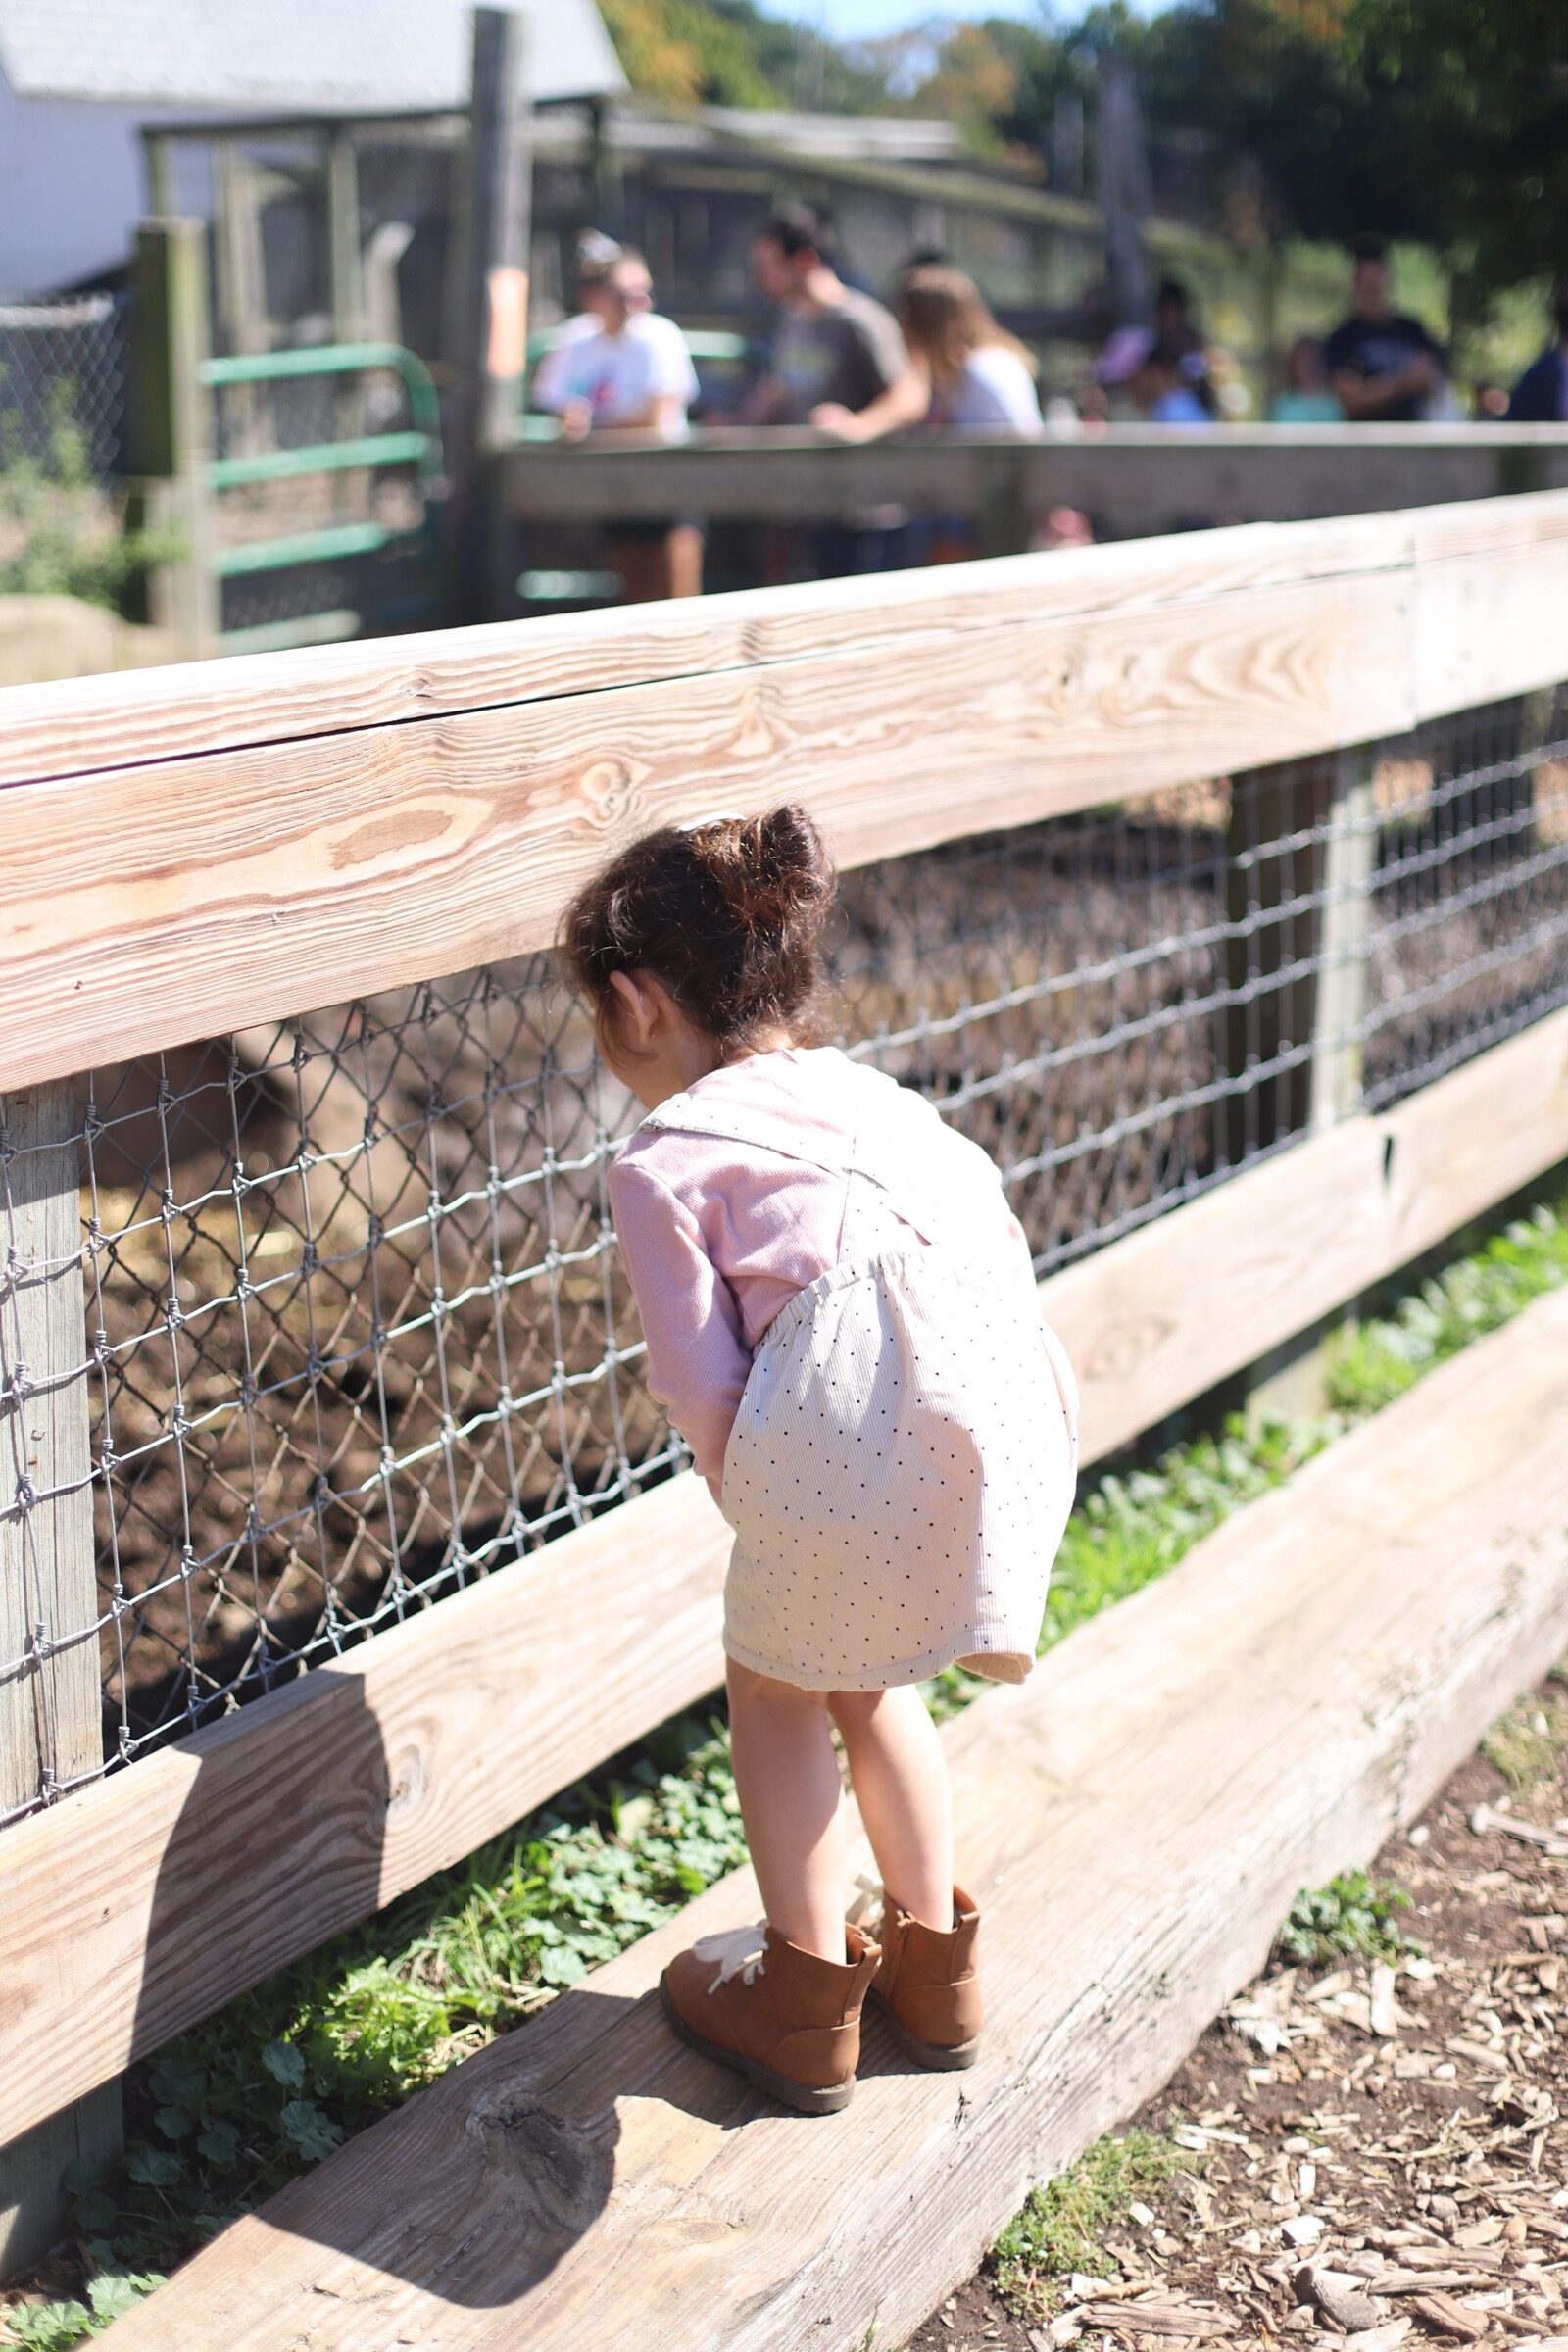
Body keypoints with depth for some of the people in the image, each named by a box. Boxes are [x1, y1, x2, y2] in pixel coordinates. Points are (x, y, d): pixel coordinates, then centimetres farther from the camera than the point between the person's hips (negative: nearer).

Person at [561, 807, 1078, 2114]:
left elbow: (703, 1385, 1)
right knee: (865, 1680, 29)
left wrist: (758, 1511, 18)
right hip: (1017, 1394, 7)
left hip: (853, 1413, -7)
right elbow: (999, 1230, 24)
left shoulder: (664, 1160, 10)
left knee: (775, 1682, 20)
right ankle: (934, 1967, 41)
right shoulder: (877, 1099, 30)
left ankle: (807, 2001, 28)